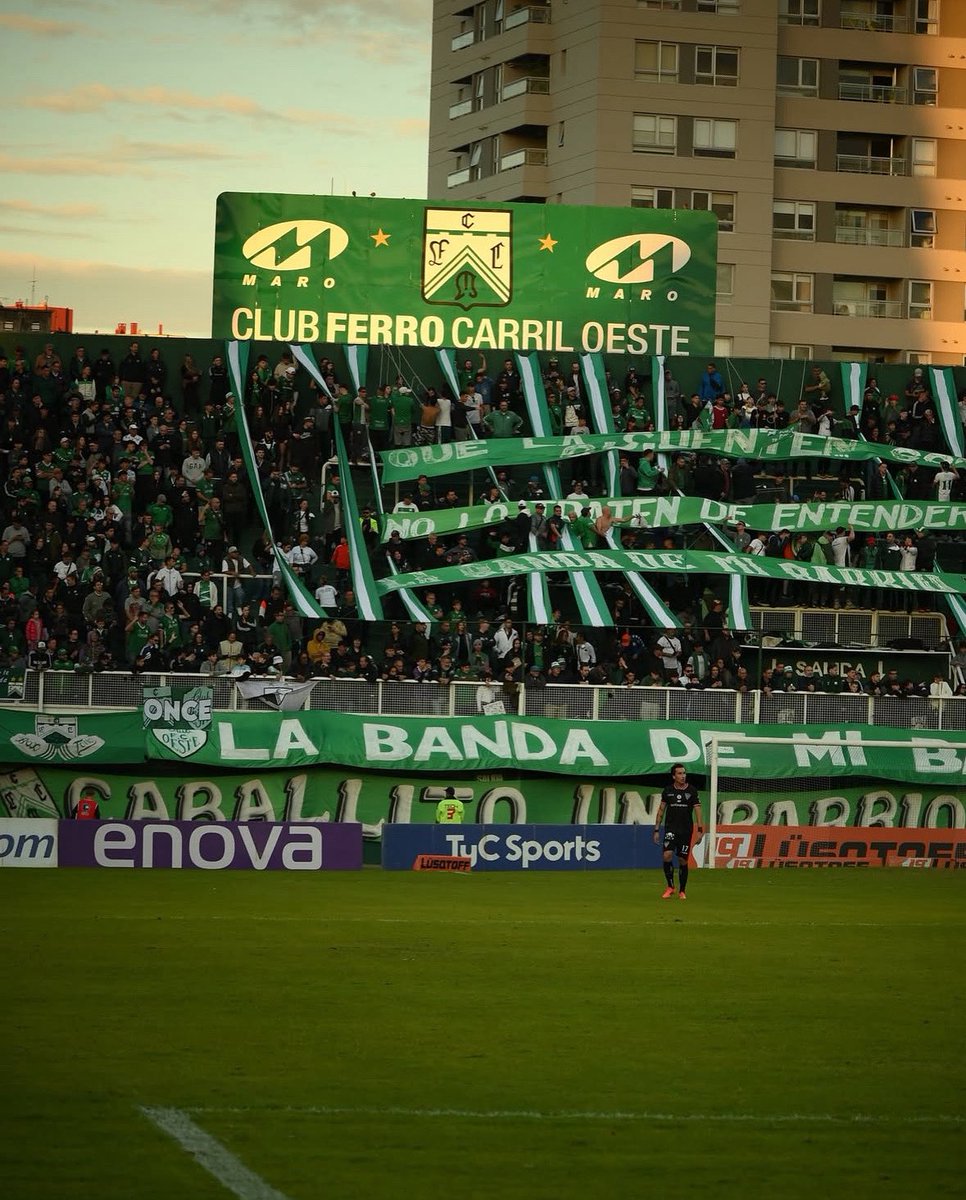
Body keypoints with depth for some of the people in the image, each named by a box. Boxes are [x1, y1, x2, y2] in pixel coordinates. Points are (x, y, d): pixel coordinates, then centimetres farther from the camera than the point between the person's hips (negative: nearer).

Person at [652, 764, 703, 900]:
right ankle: (670, 886, -4)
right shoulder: (668, 790, 3)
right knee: (667, 855, -19)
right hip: (670, 828, 0)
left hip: (686, 830, 0)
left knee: (683, 861, 3)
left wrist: (700, 830, -7)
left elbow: (697, 809, 0)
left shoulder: (692, 790, 0)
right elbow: (661, 809, 9)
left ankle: (681, 891, 16)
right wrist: (656, 829, 5)